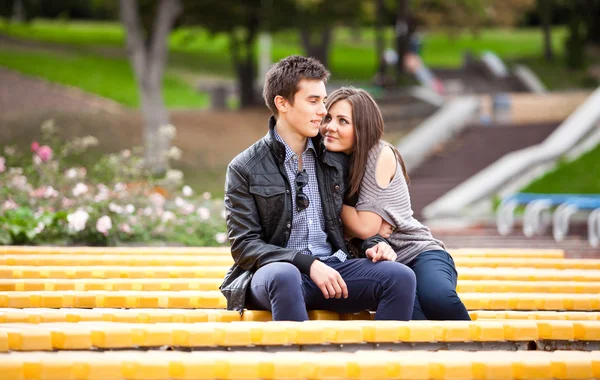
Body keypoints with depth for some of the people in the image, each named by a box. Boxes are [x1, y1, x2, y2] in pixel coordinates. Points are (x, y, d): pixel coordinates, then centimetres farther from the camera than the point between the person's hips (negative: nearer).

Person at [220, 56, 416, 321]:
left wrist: (372, 245, 1)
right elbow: (244, 246, -5)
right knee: (283, 275, -41)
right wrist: (308, 264, -17)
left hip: (333, 268, 4)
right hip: (275, 270, -4)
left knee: (400, 276, -23)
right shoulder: (245, 169, 1)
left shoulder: (334, 159, 15)